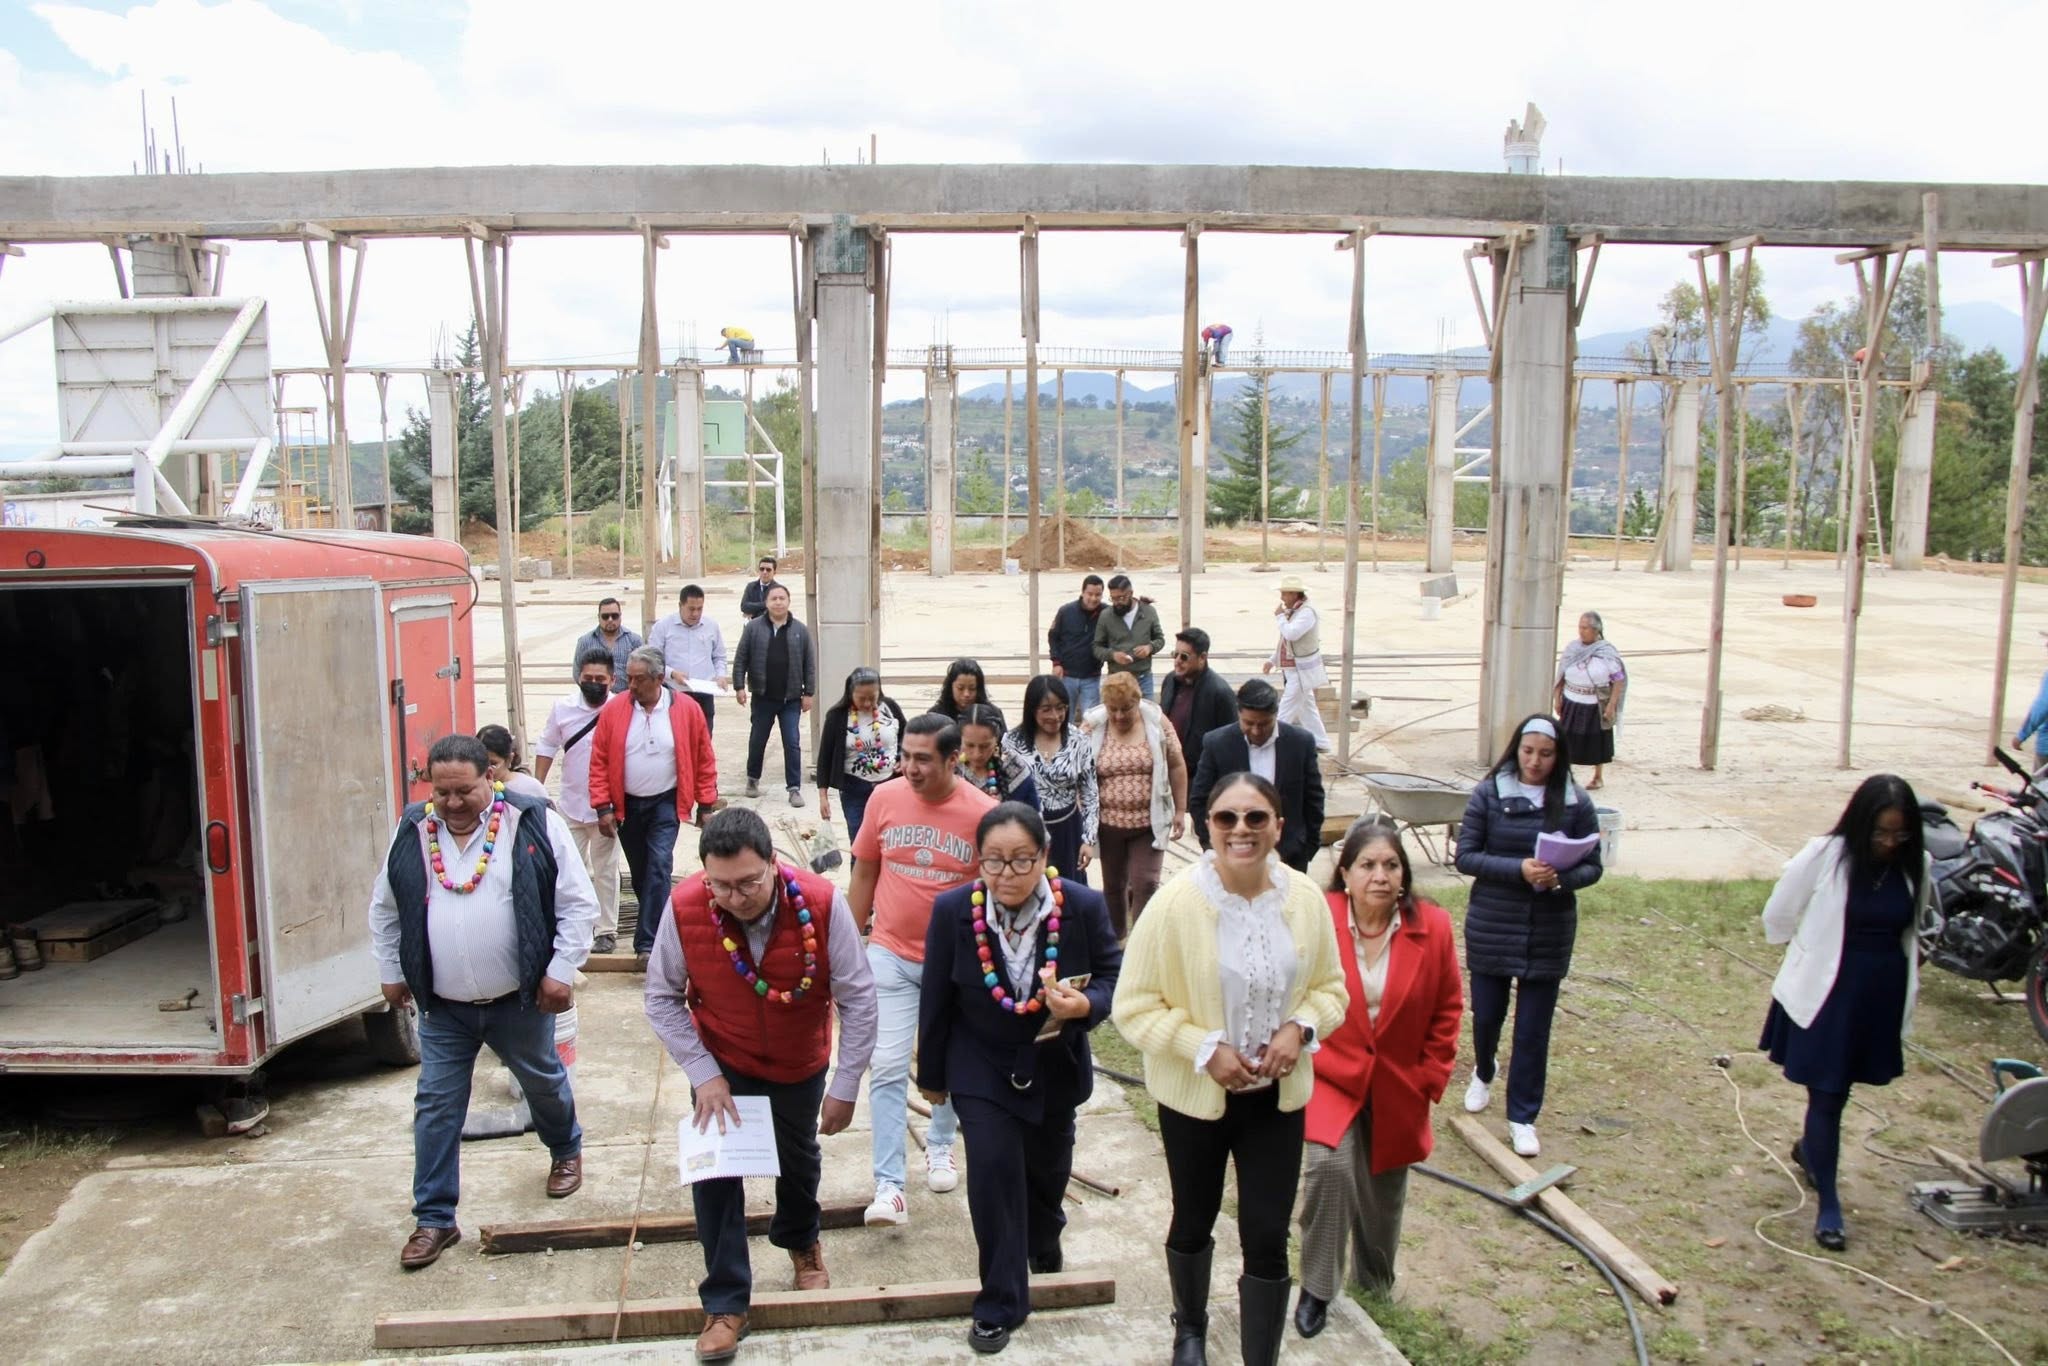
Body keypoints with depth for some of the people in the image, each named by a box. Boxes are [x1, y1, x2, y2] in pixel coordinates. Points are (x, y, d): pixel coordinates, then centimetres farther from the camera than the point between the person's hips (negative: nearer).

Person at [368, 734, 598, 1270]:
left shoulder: (535, 824, -12)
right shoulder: (412, 832, -2)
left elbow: (578, 904, -8)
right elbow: (384, 909, 12)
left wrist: (560, 971, -11)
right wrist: (391, 972, 12)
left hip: (519, 1001, -2)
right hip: (443, 1007, 2)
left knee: (545, 1083, 18)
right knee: (435, 1107, 5)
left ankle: (566, 1151, 47)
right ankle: (434, 1220, 18)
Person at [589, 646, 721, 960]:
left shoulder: (687, 711, -9)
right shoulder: (613, 710, -7)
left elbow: (704, 760, -2)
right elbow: (599, 761, -3)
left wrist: (706, 805, -2)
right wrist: (603, 807, -7)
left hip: (665, 803, -2)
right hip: (626, 805, 2)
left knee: (659, 865, -15)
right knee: (639, 872, 13)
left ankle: (648, 942, -12)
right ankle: (656, 924, 35)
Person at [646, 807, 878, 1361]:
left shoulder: (822, 904, -31)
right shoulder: (685, 907, -28)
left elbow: (858, 998, -21)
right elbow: (662, 998, -14)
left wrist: (846, 1086, -17)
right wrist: (703, 1074, -19)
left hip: (800, 1064, 1)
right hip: (722, 1064, 0)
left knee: (799, 1160, 22)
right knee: (714, 1172, -5)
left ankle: (800, 1241, 53)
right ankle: (725, 1303, 17)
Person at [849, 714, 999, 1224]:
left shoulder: (983, 813, -15)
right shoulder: (885, 798, -9)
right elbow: (864, 873, 3)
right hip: (891, 953, 0)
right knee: (888, 1067, -4)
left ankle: (940, 1145, 42)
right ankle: (889, 1185, 2)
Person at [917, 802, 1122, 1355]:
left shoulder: (1084, 907, -22)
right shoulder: (952, 910, -21)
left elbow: (1113, 977, -10)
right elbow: (936, 999, -9)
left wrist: (1084, 1004, -33)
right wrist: (932, 1075, 1)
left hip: (1055, 1065, 2)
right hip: (982, 1067, -2)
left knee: (1047, 1165, 21)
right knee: (994, 1167, -13)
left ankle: (1043, 1242, 56)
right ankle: (1000, 1304, 8)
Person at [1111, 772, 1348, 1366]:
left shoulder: (1305, 898, -10)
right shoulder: (1175, 903, -21)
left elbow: (1330, 988, 3)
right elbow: (1134, 1007, -16)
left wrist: (1300, 1026, -17)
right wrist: (1205, 1050, -25)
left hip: (1277, 1094, 1)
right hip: (1194, 1094, -1)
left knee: (1268, 1238, 3)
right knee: (1194, 1223, 22)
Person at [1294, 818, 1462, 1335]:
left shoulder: (1433, 928, -9)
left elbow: (1446, 1010, 3)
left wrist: (1429, 1078, 2)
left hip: (1398, 1090, 3)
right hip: (1330, 1078, -3)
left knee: (1383, 1191, 14)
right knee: (1331, 1165, -23)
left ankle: (1375, 1289, 40)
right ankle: (1316, 1288, -2)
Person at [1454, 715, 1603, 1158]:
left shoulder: (1576, 803, -5)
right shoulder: (1488, 795, -8)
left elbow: (1592, 866, -1)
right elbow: (1465, 856, -10)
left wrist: (1561, 878, -22)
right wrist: (1519, 869, -23)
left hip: (1549, 933, 0)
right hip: (1492, 926, 0)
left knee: (1534, 1029, 6)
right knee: (1487, 1014, 15)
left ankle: (1522, 1117, 22)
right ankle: (1483, 1074, 47)